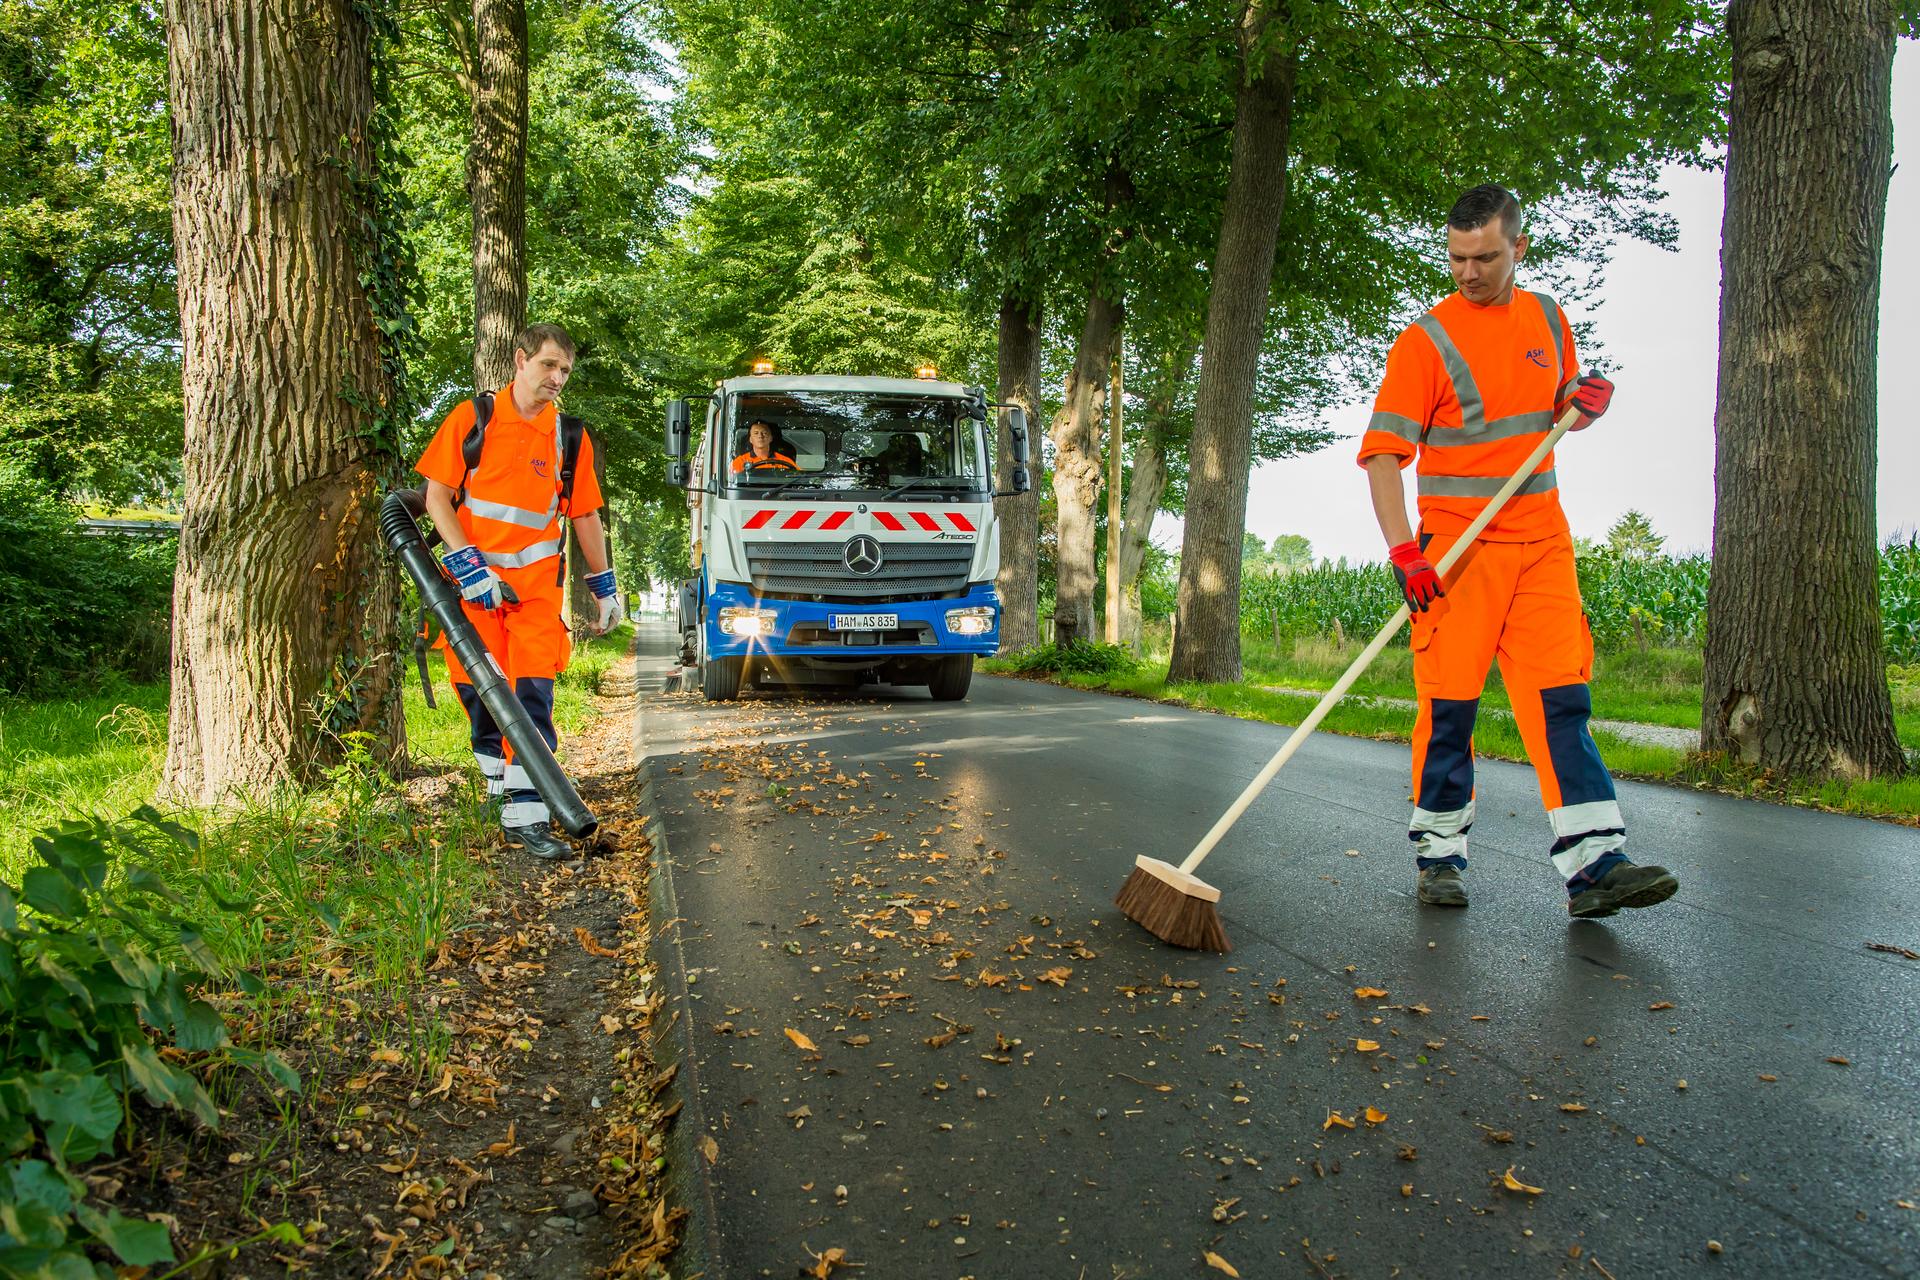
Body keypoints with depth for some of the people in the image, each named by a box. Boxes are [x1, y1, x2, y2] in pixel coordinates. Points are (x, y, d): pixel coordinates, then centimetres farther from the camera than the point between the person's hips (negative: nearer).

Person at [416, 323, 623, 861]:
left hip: (537, 583, 0)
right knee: (480, 693, 5)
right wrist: (467, 562, -12)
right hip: (473, 581, 0)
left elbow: (585, 517, 13)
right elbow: (437, 497, -1)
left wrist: (604, 586, 14)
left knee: (532, 694, -9)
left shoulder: (570, 437, 5)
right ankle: (502, 789, 24)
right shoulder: (472, 419, 0)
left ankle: (527, 816, -9)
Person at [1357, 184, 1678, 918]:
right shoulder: (1426, 340, -5)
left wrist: (1587, 405, 0)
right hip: (1457, 547, -4)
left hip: (1542, 538, 5)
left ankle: (1594, 864, -2)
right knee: (1449, 702, -1)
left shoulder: (1548, 320, 12)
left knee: (1562, 697, -1)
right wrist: (1403, 550, -22)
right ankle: (1439, 855, 12)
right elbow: (1382, 451, -11)